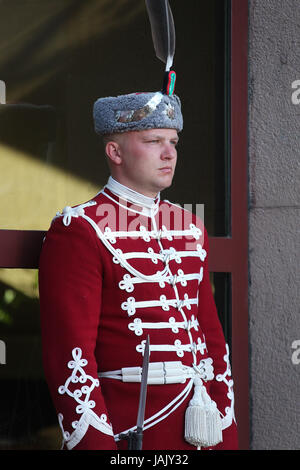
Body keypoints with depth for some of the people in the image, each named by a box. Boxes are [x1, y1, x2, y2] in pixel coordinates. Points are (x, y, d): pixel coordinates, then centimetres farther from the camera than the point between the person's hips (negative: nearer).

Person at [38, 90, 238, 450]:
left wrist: (228, 435, 11)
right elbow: (69, 357, -14)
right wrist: (97, 444, -20)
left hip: (202, 434, 7)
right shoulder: (79, 231, -8)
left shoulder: (190, 228, 14)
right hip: (129, 433, -7)